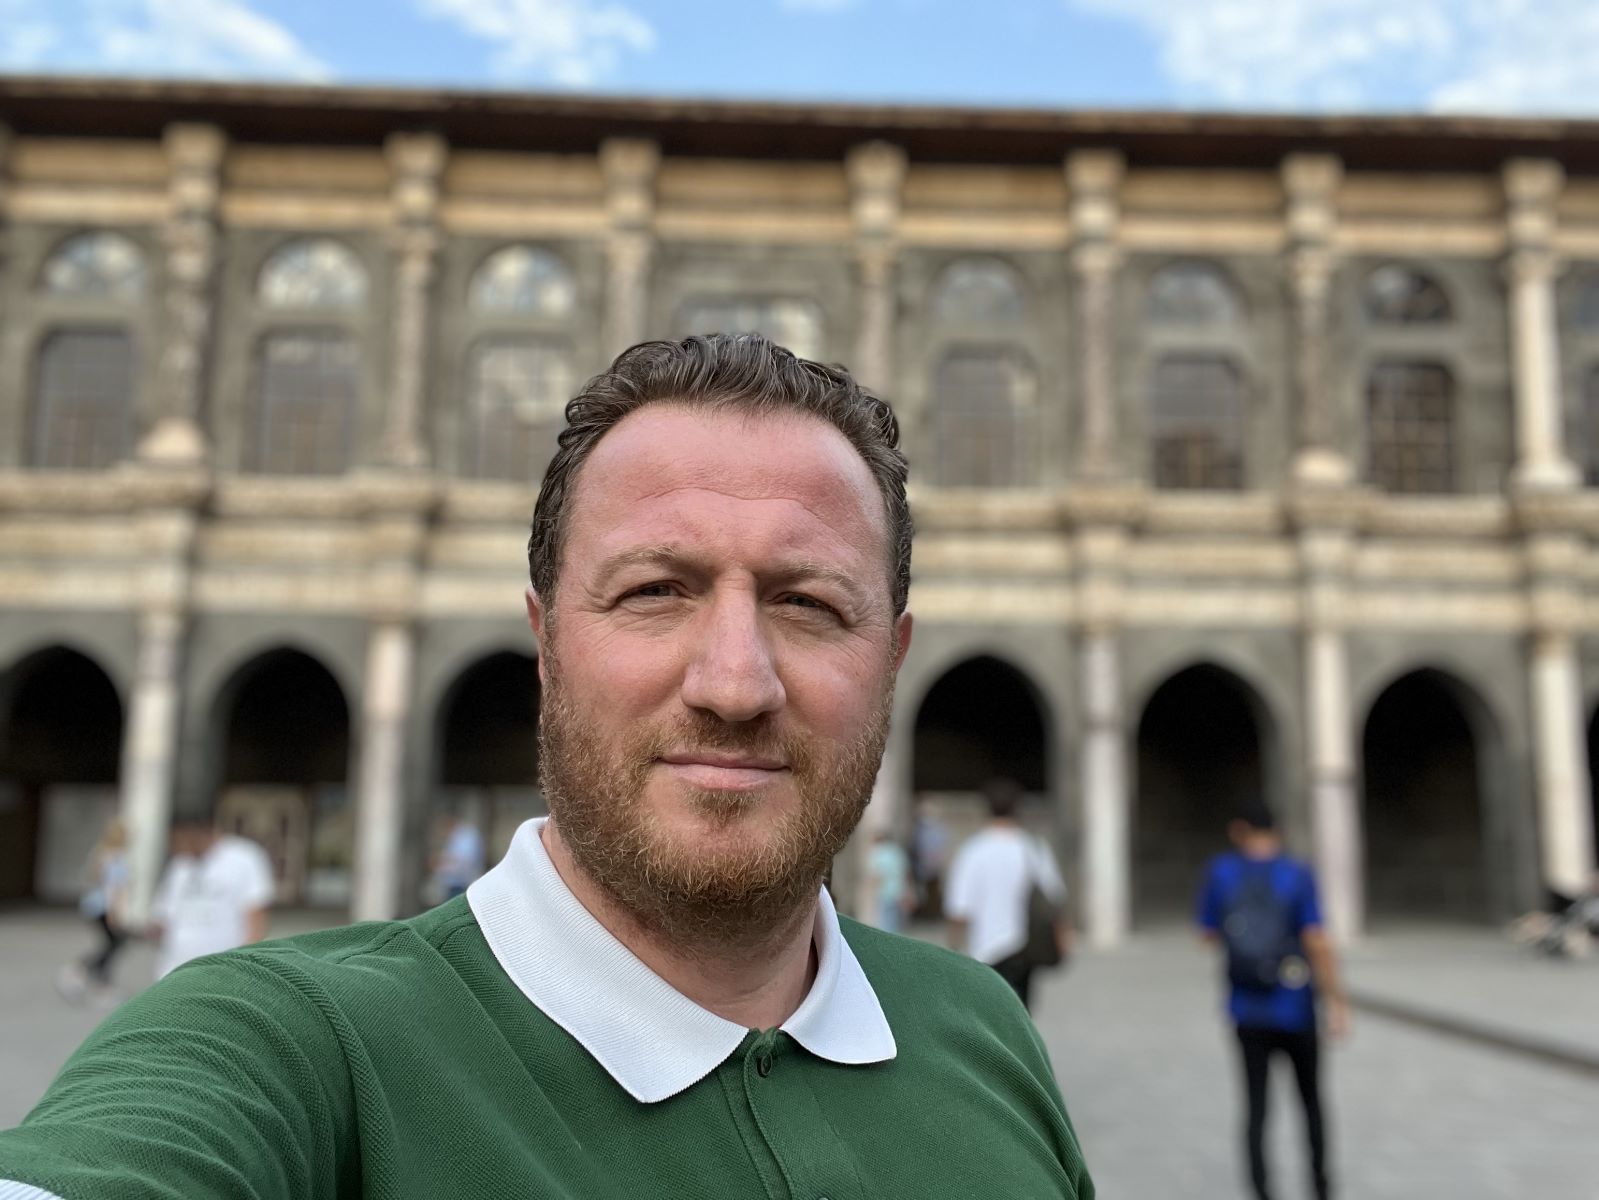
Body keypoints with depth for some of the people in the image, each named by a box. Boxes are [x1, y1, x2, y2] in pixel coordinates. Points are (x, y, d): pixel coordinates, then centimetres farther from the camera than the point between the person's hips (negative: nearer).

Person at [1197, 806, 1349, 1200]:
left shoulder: (1220, 872, -5)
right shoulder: (1297, 875, -10)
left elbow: (1208, 933, 5)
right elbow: (1317, 943, -16)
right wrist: (1336, 1004, -11)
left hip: (1247, 1013, 1)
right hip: (1295, 1012, -1)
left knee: (1255, 1106, 7)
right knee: (1311, 1099, 20)